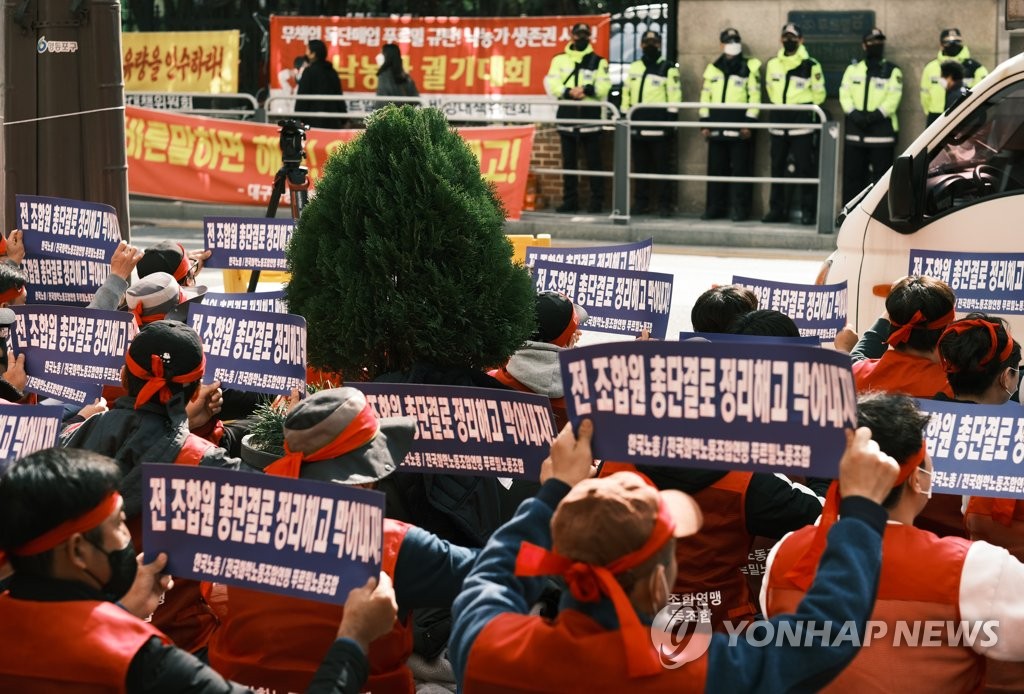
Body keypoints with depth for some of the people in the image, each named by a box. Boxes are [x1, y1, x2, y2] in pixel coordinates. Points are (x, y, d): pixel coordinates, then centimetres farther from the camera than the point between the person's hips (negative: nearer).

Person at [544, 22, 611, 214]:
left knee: (593, 161, -3)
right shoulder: (559, 60, 12)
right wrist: (569, 92, -16)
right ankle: (570, 200, 11)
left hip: (590, 118, -2)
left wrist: (587, 89, -20)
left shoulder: (598, 61, 9)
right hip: (567, 116, 2)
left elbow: (603, 86, -2)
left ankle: (597, 201, 0)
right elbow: (551, 84, 1)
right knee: (569, 161, 6)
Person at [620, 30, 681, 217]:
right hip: (637, 124, 5)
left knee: (661, 166, -4)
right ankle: (642, 202, 14)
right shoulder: (634, 68, 16)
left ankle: (664, 203, -1)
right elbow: (626, 95, 18)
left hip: (658, 125, -5)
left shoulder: (668, 69, 0)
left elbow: (674, 96, -5)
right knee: (640, 165, 8)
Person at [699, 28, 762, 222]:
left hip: (739, 123, -4)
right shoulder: (713, 68, 15)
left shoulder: (749, 67, 2)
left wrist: (749, 122, -11)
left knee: (740, 168, -3)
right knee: (716, 168, 7)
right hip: (717, 124, 4)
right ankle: (715, 207, 13)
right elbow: (705, 96, 15)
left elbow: (754, 96, -3)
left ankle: (740, 209, -1)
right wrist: (704, 122, 8)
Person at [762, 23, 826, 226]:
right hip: (778, 121, 5)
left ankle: (807, 211, -4)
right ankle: (777, 210, 13)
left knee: (804, 167, -6)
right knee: (777, 167, 7)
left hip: (801, 122, -4)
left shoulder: (811, 65, -3)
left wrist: (805, 110, 8)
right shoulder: (773, 64, 10)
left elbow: (819, 94, 4)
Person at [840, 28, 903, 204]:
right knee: (852, 175, 4)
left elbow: (893, 99, -7)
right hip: (855, 130, 3)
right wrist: (854, 113, -12)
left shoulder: (892, 71, 4)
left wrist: (875, 115, -19)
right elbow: (844, 94, 5)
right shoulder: (853, 69, 14)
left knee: (880, 175, -4)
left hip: (882, 130, -3)